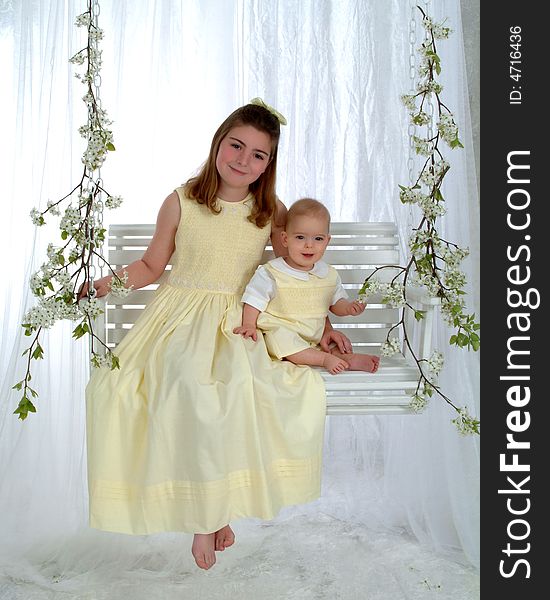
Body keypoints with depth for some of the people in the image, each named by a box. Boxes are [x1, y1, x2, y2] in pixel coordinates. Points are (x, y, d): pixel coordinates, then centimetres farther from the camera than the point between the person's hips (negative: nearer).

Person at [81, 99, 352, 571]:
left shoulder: (273, 212, 4)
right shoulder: (180, 203, 0)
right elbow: (151, 266, 9)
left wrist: (324, 326, 5)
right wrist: (100, 286, -4)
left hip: (241, 326, 2)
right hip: (181, 320, -1)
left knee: (302, 390, -26)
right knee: (195, 387, -34)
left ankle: (220, 501, -3)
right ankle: (203, 513, -6)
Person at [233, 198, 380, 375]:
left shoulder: (329, 274, 5)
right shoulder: (271, 273, -9)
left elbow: (336, 302, 13)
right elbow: (254, 301, -5)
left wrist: (348, 308, -8)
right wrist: (249, 325, -17)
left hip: (318, 337, 5)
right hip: (280, 332, -5)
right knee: (280, 337, -35)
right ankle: (325, 358, -31)